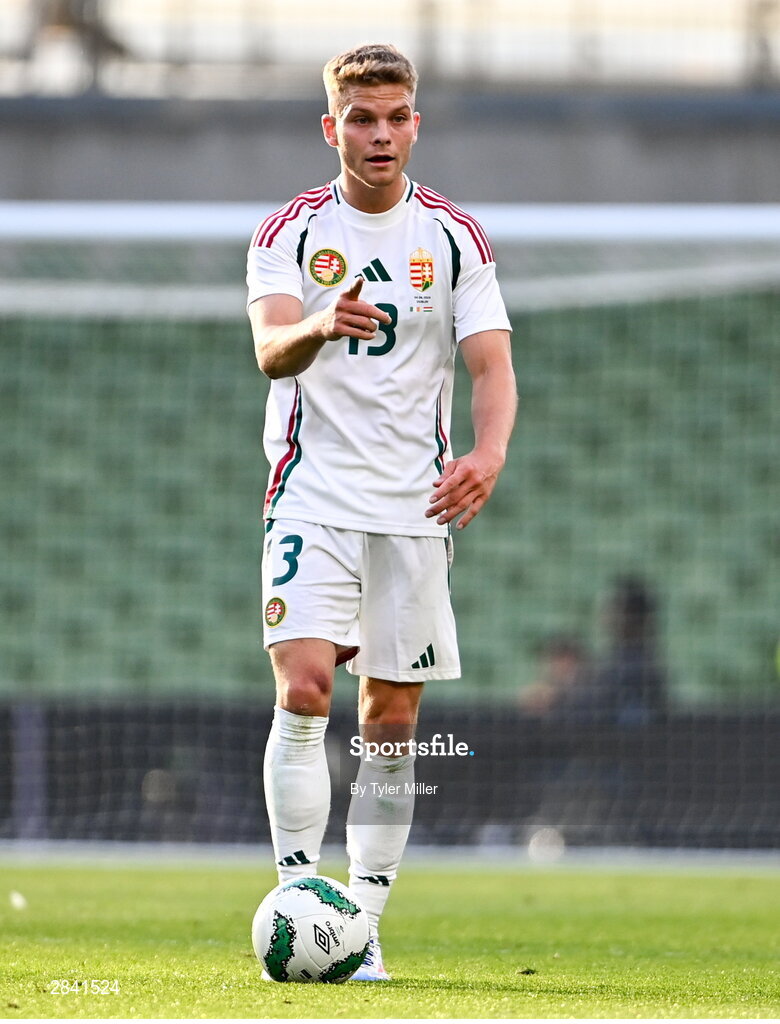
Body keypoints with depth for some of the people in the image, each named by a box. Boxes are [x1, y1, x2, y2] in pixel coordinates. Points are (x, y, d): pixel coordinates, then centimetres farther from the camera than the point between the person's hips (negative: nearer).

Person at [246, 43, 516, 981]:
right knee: (303, 691, -18)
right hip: (313, 496, -2)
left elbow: (491, 363, -2)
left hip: (415, 507, 2)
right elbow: (271, 349, -16)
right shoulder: (290, 232, 0)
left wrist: (489, 451, -23)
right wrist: (321, 325, -41)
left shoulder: (454, 237, 6)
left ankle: (361, 926, 8)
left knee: (392, 722, 3)